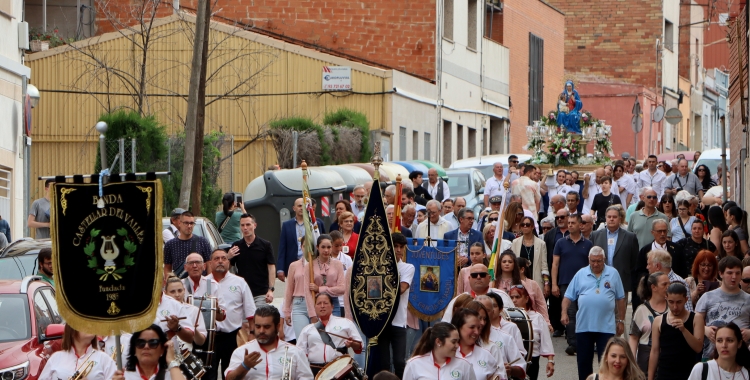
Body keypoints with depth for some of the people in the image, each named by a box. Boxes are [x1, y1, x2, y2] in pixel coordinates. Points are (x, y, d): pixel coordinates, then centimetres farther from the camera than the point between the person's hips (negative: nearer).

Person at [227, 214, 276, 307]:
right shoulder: (236, 246, 7)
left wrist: (271, 290, -11)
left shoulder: (265, 245, -1)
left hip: (261, 294, -3)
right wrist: (228, 257, -11)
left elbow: (271, 267, -2)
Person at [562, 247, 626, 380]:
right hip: (583, 326, 2)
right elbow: (568, 297, 7)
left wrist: (621, 320, 6)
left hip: (606, 327, -1)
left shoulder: (613, 274, 4)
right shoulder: (580, 274, 6)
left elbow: (620, 299, 7)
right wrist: (564, 313, -9)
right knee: (583, 361, 9)